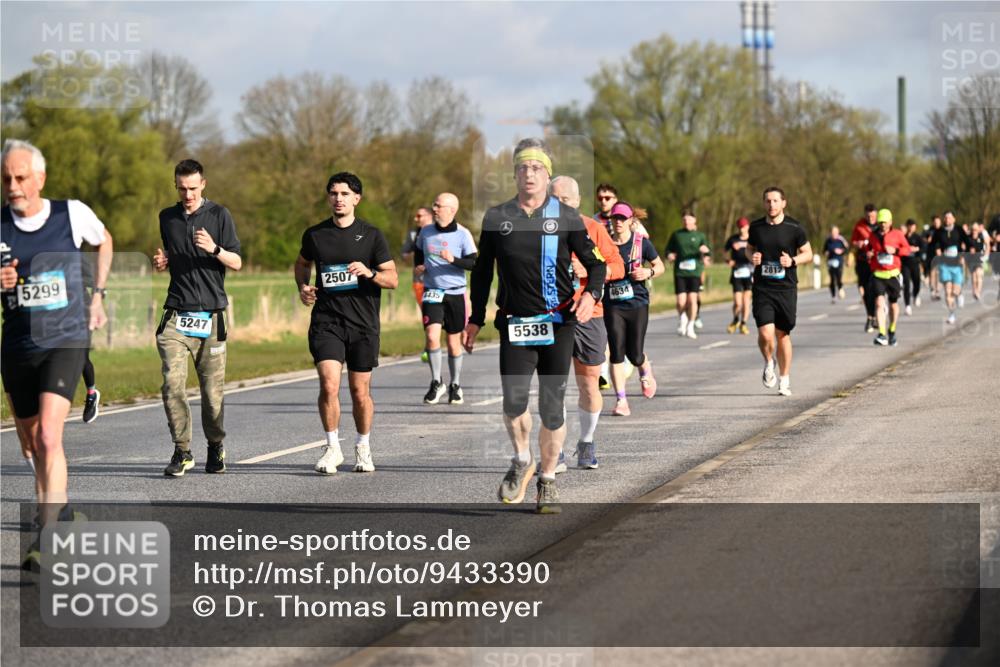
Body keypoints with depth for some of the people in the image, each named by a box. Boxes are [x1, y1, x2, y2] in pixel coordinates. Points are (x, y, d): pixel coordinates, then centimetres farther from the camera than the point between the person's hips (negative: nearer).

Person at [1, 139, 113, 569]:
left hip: (66, 342, -3)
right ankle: (60, 512, 39)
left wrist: (97, 295, 12)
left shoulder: (72, 213, -5)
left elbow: (104, 241, 17)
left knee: (48, 437, -20)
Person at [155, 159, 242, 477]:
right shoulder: (167, 218, 14)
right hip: (176, 312, 2)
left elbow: (236, 263, 1)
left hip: (211, 313, -2)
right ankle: (182, 451, -7)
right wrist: (161, 262, 5)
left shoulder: (219, 215, 3)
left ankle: (215, 446, 22)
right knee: (173, 382, -13)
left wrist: (214, 248, -18)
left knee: (212, 388, 1)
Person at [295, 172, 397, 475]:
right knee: (329, 385, -15)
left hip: (363, 324, 0)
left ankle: (363, 448, 26)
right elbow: (302, 263, 26)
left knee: (360, 392, 6)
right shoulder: (314, 234, 5)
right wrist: (303, 287, 6)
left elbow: (393, 279, 1)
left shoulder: (371, 236, 1)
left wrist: (369, 272, -18)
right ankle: (332, 448, -1)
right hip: (326, 322, 0)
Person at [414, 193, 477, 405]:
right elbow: (418, 250, 24)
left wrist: (453, 260, -24)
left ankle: (455, 386, 23)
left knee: (454, 343, 7)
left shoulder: (462, 234, -6)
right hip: (432, 292, 1)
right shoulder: (425, 232, 4)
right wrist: (417, 266, 5)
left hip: (455, 293, -1)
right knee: (432, 336, -16)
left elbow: (474, 263, -9)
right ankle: (436, 383, -3)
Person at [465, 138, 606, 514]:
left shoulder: (566, 217, 4)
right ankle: (521, 461, 13)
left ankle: (547, 480, 16)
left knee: (552, 407, 0)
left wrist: (591, 294, -12)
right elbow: (482, 271, 17)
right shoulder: (497, 218, 8)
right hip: (515, 325, 1)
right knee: (514, 401, -14)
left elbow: (595, 262, 8)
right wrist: (476, 320, 16)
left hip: (558, 323, 0)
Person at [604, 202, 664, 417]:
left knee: (635, 355, 0)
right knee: (616, 353, -7)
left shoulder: (641, 242, 0)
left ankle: (646, 372, 37)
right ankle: (621, 401, -1)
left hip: (637, 304, -1)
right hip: (612, 306, 1)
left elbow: (660, 266, 9)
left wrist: (649, 272, -11)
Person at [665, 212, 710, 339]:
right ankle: (682, 319, 24)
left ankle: (690, 327, 6)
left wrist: (706, 250, -20)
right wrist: (669, 255, -5)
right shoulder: (676, 235, 11)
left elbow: (708, 252, 4)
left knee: (692, 299, -9)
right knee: (681, 301, -7)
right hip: (680, 272, 1)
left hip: (695, 272, -1)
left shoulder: (700, 236, 9)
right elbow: (668, 250, 17)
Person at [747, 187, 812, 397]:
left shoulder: (794, 228, -3)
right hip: (762, 287, 1)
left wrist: (793, 260, -13)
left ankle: (784, 379, 21)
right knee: (766, 333, -14)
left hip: (786, 287, -1)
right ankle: (768, 364, 17)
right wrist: (753, 257, -3)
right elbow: (749, 248, 20)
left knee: (783, 334, 6)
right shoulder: (756, 227, 3)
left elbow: (808, 253, 7)